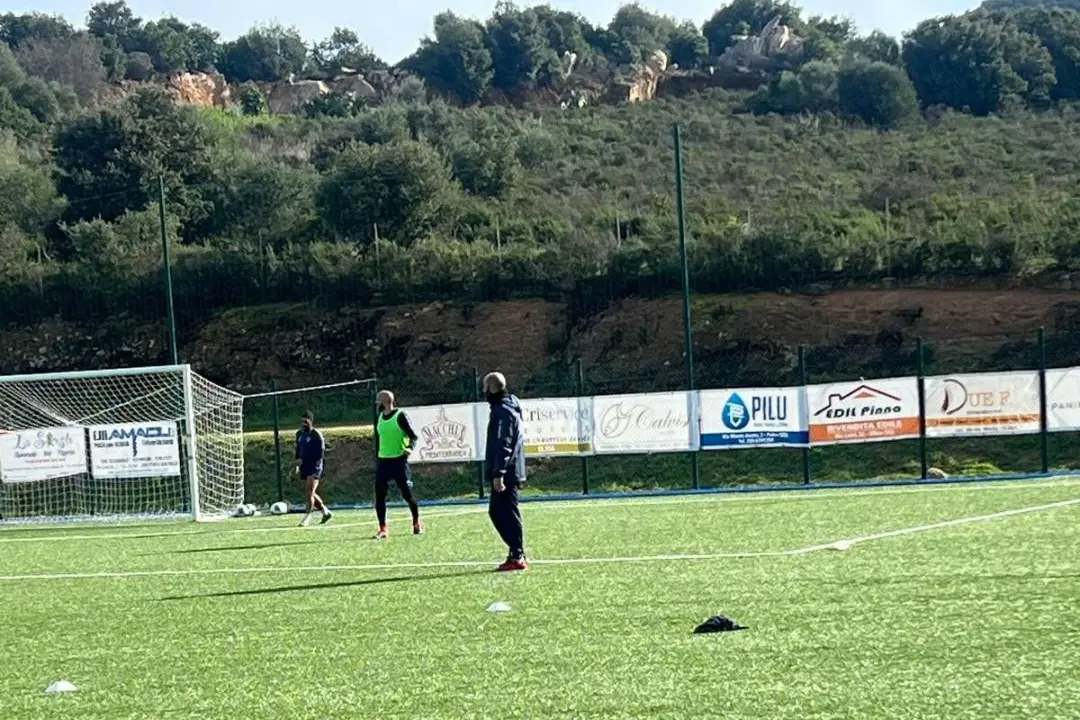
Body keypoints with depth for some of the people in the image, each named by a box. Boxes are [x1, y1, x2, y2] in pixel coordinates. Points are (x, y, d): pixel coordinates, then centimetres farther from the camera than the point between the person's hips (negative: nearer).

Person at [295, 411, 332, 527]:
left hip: (315, 467, -8)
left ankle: (307, 518, -8)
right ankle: (326, 512, 27)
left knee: (310, 492, -12)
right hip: (304, 467, 8)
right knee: (311, 493, 12)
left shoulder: (316, 435, -11)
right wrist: (298, 465, 12)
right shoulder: (299, 434, 12)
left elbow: (320, 453, -16)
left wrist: (303, 460, -19)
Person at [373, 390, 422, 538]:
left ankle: (417, 523, 22)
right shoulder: (380, 417, 10)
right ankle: (383, 529, -2)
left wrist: (410, 448, -28)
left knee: (407, 494, 0)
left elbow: (413, 436, -10)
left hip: (399, 460, -5)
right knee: (379, 495, -5)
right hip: (383, 462, 5)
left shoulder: (400, 415, -7)